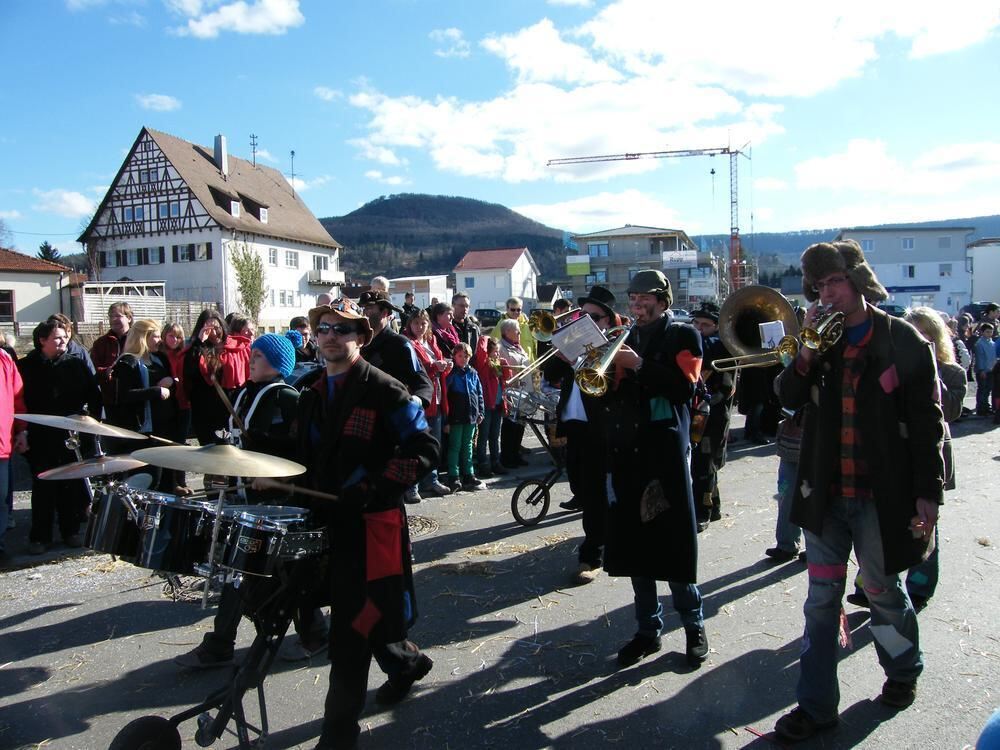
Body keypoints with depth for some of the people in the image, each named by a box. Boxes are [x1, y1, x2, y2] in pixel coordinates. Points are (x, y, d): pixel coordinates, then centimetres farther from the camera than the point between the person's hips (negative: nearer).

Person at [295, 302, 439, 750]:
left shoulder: (384, 390, -11)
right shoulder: (311, 391, 10)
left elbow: (423, 450, -13)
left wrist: (377, 488, -22)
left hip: (371, 520, -7)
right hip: (326, 518, 7)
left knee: (351, 627, -3)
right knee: (364, 613, 20)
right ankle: (406, 661, 47)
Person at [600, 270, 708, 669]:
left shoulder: (682, 335, 3)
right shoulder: (625, 339, 16)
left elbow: (684, 385, -13)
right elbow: (609, 397, 12)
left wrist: (638, 365, -17)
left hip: (666, 454, -5)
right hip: (627, 455, 5)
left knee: (674, 546, -1)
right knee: (635, 545, 8)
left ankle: (694, 626, 18)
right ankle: (648, 631, 20)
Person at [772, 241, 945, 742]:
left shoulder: (904, 341, -6)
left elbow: (928, 420, -6)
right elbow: (789, 398, 0)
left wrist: (928, 491, -8)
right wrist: (805, 353, -15)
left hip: (881, 495, -3)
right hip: (823, 493, 3)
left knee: (883, 591, 15)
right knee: (821, 598, 8)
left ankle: (903, 672, 44)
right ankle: (816, 704, 18)